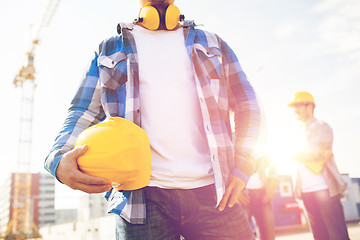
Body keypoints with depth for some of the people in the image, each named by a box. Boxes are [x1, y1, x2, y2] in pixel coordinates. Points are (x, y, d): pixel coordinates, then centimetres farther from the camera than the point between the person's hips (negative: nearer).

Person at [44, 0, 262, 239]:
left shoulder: (212, 45, 18)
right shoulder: (109, 51, 16)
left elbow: (247, 105, 16)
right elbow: (82, 114, 10)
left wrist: (241, 164, 2)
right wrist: (60, 159, -11)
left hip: (210, 192, 2)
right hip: (141, 196, -1)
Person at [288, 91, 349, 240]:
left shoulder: (321, 127, 1)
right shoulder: (301, 132, 23)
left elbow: (323, 154, -11)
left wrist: (297, 156, -6)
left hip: (324, 188, -7)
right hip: (307, 190, 7)